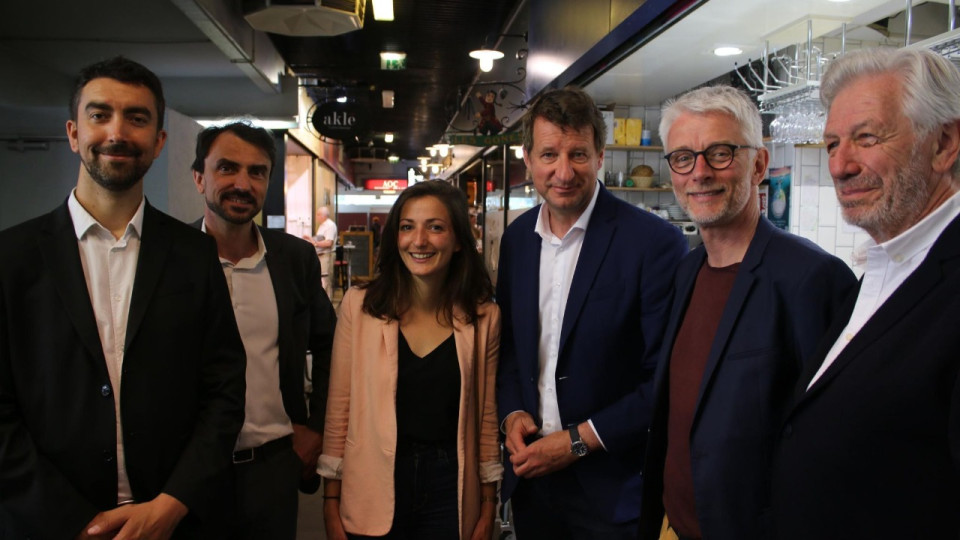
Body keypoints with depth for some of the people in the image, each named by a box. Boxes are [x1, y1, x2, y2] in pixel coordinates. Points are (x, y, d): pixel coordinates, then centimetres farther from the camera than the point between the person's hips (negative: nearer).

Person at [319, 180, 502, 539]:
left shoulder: (483, 317, -4)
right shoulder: (359, 305, -6)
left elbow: (488, 418, 2)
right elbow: (338, 411, -3)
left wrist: (487, 511, 4)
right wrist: (331, 507, -2)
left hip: (450, 492, 1)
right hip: (372, 499, 0)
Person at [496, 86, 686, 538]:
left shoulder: (654, 242, -16)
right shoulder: (517, 237, 2)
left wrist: (578, 441, -15)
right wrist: (512, 412, -4)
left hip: (613, 488, -5)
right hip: (530, 474, 5)